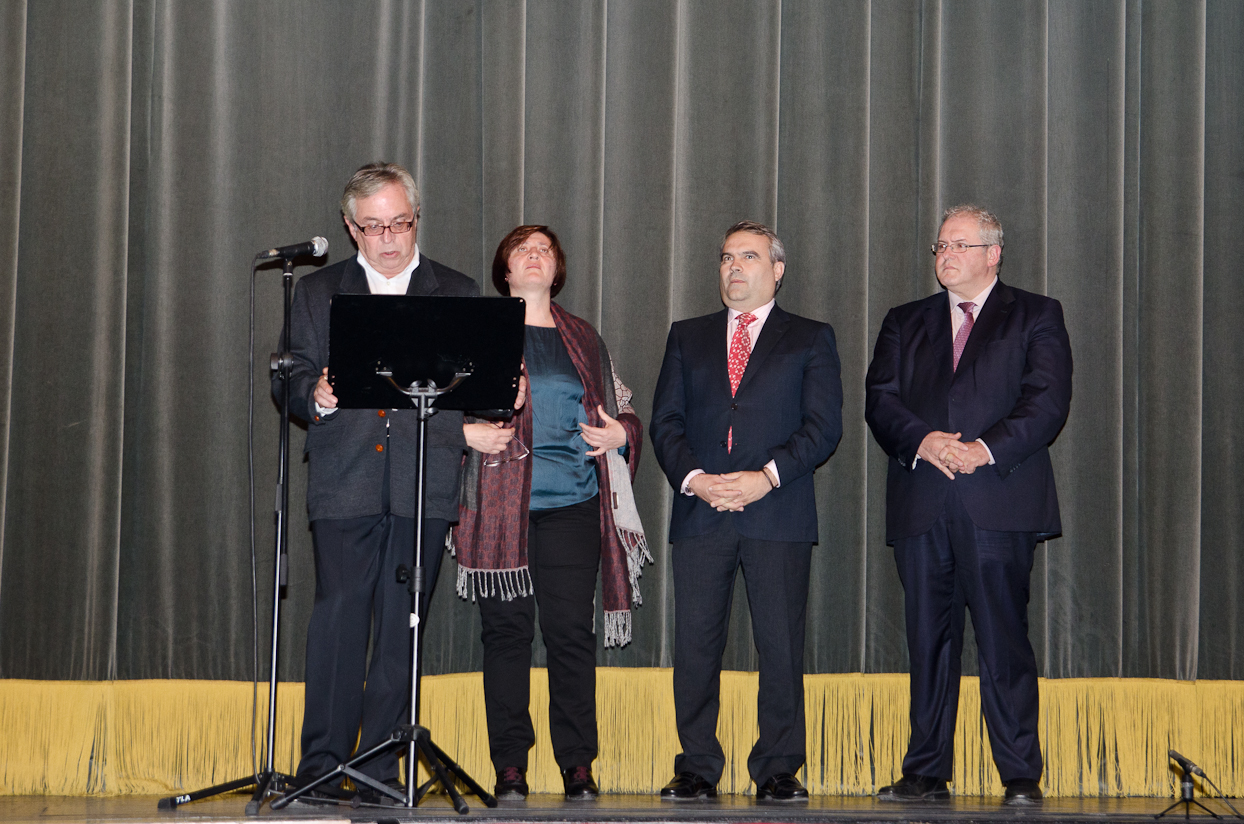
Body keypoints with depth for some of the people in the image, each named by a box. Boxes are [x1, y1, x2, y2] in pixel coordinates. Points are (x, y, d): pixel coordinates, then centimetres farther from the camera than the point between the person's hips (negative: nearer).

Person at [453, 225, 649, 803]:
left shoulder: (582, 339, 18)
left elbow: (621, 410, 22)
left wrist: (621, 433, 1)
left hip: (571, 502, 1)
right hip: (502, 503, -1)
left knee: (571, 631, -4)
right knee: (506, 629, -2)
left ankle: (578, 765, 2)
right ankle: (510, 765, 4)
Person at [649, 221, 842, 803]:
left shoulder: (810, 339, 10)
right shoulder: (688, 338, 18)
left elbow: (823, 426, 1)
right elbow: (665, 421, 11)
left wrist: (768, 476, -12)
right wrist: (692, 478, -7)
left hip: (779, 513, -2)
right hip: (700, 514, 2)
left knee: (781, 646, -3)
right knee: (695, 645, -1)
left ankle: (778, 771, 4)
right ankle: (697, 770, 7)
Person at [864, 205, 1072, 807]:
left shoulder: (1035, 317, 10)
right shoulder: (905, 323, 20)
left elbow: (1047, 400, -2)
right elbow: (880, 398, 8)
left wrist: (987, 448, -16)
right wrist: (923, 440, -11)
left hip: (999, 502, -3)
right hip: (922, 506, 3)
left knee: (1004, 640, -5)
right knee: (928, 639, 4)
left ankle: (1021, 775, 0)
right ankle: (926, 774, 9)